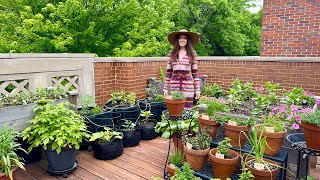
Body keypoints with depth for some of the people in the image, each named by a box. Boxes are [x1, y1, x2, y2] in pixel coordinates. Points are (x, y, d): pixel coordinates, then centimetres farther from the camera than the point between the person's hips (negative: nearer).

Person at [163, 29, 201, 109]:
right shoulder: (171, 53, 6)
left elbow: (195, 72, 4)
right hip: (174, 86, 1)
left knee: (187, 109, 2)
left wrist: (198, 89, 1)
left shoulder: (192, 53, 3)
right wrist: (165, 88, 5)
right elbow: (168, 72, 7)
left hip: (188, 86, -1)